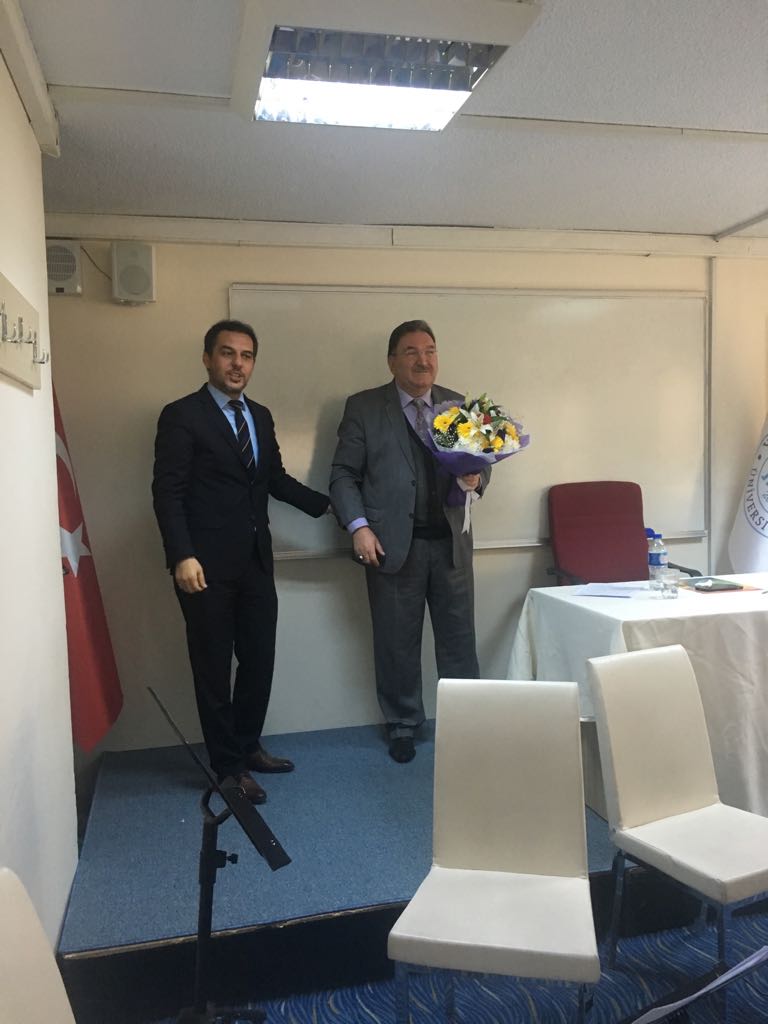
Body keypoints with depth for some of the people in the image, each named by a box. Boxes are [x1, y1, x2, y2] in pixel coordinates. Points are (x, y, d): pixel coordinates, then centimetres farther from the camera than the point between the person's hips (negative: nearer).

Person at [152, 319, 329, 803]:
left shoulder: (261, 416, 13)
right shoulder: (181, 415, -7)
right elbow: (167, 492, -12)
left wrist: (329, 504, 10)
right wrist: (182, 556, -21)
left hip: (256, 561, 6)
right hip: (207, 565, -6)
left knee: (260, 660, 13)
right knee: (214, 667, 6)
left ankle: (248, 746, 33)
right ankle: (229, 765, 21)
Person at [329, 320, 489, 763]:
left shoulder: (459, 406, 10)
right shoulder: (363, 407, 1)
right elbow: (344, 474, 0)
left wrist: (476, 478, -9)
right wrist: (359, 526, -12)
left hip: (451, 542, 3)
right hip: (392, 544, -2)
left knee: (459, 639, 8)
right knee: (398, 643, 9)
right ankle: (403, 726, 26)